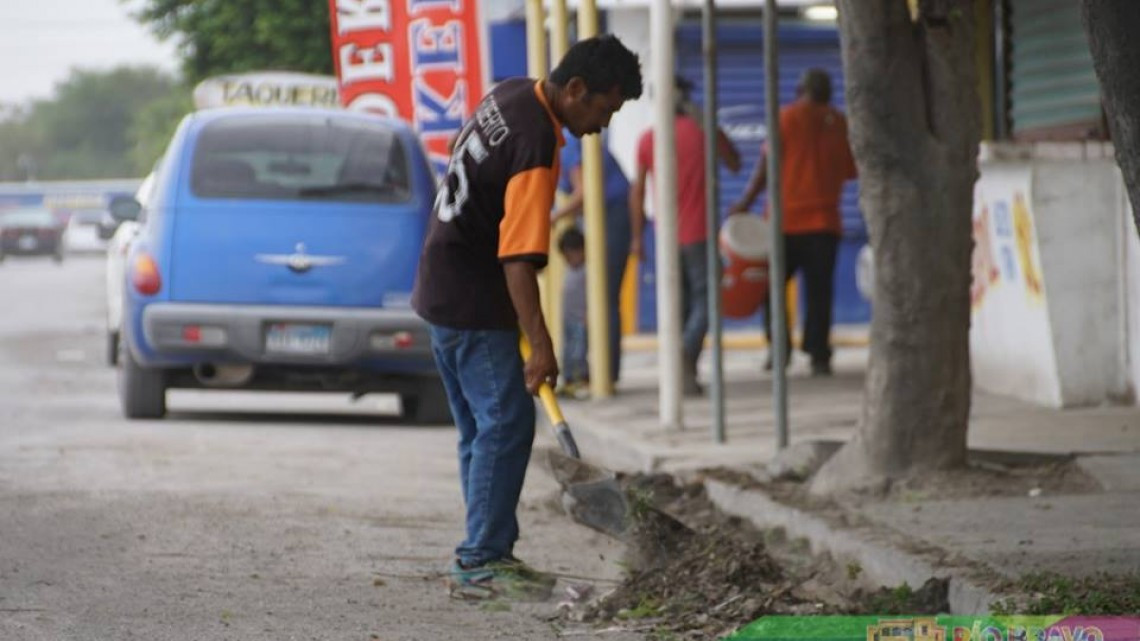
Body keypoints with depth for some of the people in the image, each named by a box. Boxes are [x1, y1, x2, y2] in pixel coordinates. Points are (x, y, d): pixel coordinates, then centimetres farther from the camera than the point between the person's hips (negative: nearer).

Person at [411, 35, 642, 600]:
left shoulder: (511, 95, 5)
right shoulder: (537, 145, -24)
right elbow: (518, 260, -28)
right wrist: (540, 345, -28)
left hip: (442, 289, 10)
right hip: (471, 303, -10)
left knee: (482, 428, 13)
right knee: (506, 425, -8)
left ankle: (486, 555, 17)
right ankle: (479, 563, -7)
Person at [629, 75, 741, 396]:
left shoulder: (647, 140, 3)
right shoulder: (703, 130, -4)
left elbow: (637, 190, 4)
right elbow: (734, 164, 11)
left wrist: (637, 236, 11)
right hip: (698, 232, -3)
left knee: (678, 305, 13)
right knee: (703, 299, -3)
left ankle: (681, 371, 11)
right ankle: (688, 352, -29)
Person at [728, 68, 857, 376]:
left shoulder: (788, 117, -4)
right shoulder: (840, 123, 5)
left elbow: (767, 165, -6)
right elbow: (852, 170, 8)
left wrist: (746, 202, -1)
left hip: (786, 219, -2)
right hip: (825, 221, 2)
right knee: (819, 291, 3)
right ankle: (819, 356, -4)